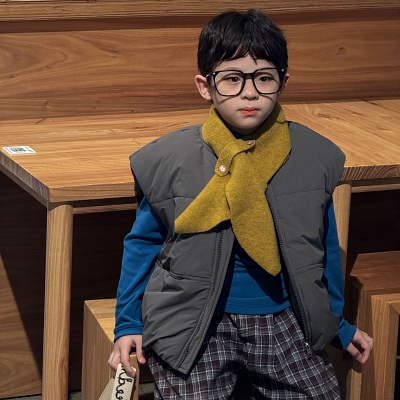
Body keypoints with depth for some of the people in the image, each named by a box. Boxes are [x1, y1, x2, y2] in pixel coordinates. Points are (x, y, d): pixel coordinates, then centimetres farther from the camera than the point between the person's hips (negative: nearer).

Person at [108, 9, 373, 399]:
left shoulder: (314, 157, -3)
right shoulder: (167, 160, -8)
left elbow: (324, 247, 11)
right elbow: (143, 242, 5)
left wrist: (338, 325, 19)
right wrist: (127, 324, 5)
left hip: (281, 322, 2)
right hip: (193, 327, -2)